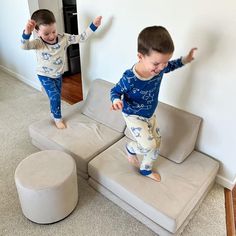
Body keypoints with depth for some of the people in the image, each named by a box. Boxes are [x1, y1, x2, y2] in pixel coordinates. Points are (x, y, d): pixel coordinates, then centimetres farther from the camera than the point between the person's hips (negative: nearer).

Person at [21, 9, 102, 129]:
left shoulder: (64, 38, -17)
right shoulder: (38, 43, -25)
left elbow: (80, 38, -16)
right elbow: (24, 46, -44)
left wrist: (93, 26, -27)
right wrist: (27, 33, -64)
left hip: (58, 74, 4)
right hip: (45, 75, -4)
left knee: (56, 96, 18)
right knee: (54, 96, -12)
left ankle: (53, 113, 45)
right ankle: (57, 118, 12)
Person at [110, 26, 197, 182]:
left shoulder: (159, 67, -16)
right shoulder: (130, 78, -34)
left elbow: (170, 66, 10)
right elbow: (115, 91, -18)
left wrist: (184, 60, 0)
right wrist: (116, 100, -39)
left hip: (150, 114, 7)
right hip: (134, 116, -6)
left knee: (157, 143, 15)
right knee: (148, 145, -19)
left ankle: (146, 169, 42)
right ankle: (130, 148, 18)